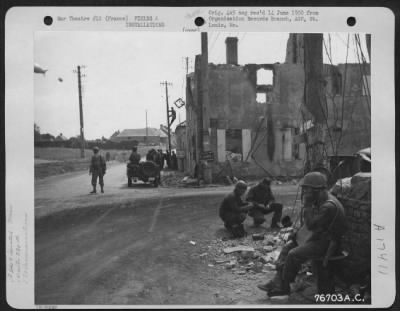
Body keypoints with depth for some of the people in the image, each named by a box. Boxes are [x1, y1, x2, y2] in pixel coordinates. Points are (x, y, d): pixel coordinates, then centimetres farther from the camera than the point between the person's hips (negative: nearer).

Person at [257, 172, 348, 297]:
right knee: (287, 248, 5)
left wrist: (307, 205, -22)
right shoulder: (320, 201, 6)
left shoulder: (329, 206, -27)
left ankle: (283, 286, -2)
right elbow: (311, 223, 16)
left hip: (327, 243, -10)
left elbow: (311, 225, -27)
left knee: (294, 254, -19)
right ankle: (277, 281, 3)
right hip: (319, 237, 10)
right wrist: (295, 236, 11)